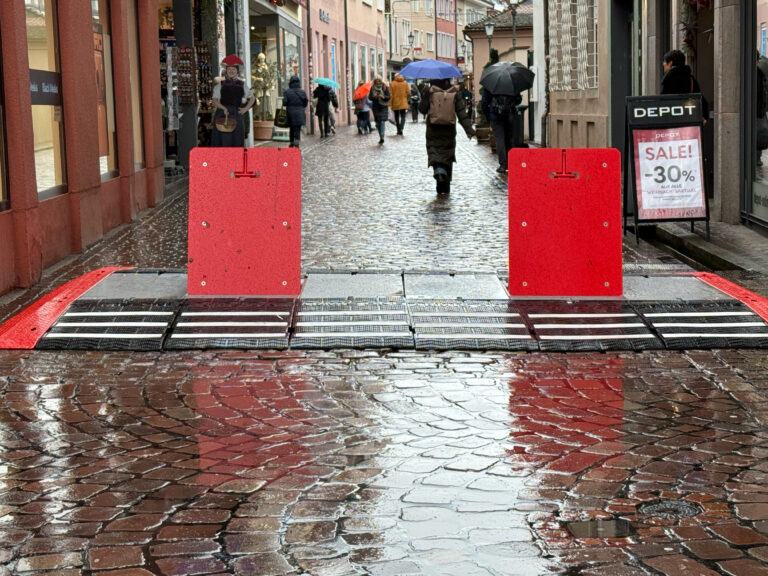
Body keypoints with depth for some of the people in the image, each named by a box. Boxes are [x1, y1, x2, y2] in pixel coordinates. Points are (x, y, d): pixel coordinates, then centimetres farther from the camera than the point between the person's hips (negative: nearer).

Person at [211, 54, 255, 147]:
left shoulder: (241, 84, 12)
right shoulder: (220, 84, 6)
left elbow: (252, 98, 20)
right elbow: (215, 100, 1)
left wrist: (245, 109, 5)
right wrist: (223, 108, -15)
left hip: (236, 115, 2)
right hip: (222, 115, -2)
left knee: (237, 141, -1)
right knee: (223, 141, -7)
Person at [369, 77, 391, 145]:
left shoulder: (385, 87, -2)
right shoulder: (372, 88, 4)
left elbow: (388, 97, -4)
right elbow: (369, 97, 1)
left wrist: (383, 97, -23)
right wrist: (374, 96, -20)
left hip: (383, 107, -3)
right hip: (376, 107, 3)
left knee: (382, 121, -16)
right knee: (378, 123, 7)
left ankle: (382, 137, -22)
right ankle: (381, 137, 18)